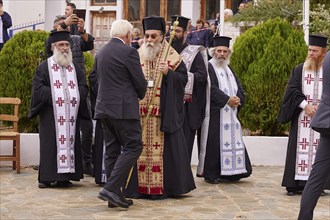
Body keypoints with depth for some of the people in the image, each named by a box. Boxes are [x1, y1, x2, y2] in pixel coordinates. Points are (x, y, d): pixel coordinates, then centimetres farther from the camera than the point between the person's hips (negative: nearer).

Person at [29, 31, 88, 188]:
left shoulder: (75, 68, 15)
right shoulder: (44, 67, 2)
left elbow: (83, 88, 9)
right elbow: (37, 90, -7)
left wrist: (74, 95, -9)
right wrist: (55, 94, -13)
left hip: (71, 115, 4)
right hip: (51, 115, -4)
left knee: (70, 142, 2)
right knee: (50, 144, -5)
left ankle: (65, 176, 6)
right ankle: (46, 178, 0)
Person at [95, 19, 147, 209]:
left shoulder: (101, 53, 13)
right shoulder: (128, 51, -10)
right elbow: (141, 82, -8)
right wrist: (140, 95, 14)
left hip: (104, 107, 8)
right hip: (124, 108, -8)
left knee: (112, 150, 10)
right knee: (133, 146, -3)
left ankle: (114, 195, 11)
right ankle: (111, 188, -13)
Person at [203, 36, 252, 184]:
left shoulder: (229, 69, 20)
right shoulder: (208, 68, -3)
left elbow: (239, 88, 14)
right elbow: (211, 88, -15)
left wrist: (238, 99, -6)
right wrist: (227, 100, -17)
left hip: (231, 113, 7)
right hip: (215, 112, -7)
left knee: (232, 140, 5)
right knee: (215, 142, -7)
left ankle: (228, 172, 11)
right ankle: (211, 174, -1)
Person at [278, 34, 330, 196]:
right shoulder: (299, 70, 9)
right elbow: (292, 90, 1)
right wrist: (306, 105, -11)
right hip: (302, 118, 1)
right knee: (300, 149, -1)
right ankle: (295, 184, 1)